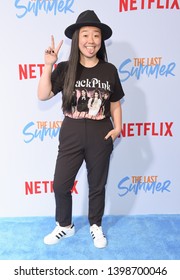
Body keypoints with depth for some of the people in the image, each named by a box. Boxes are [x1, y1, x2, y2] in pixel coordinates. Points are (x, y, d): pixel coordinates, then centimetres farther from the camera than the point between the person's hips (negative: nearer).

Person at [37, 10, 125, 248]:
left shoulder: (109, 70, 1)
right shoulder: (65, 69, -1)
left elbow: (115, 104, 7)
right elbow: (43, 95, -7)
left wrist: (117, 128, -6)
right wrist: (48, 65, -14)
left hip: (100, 137, 0)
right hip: (71, 135, 1)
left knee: (97, 185, 14)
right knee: (60, 185, 7)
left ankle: (96, 226, 38)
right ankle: (65, 226, 34)